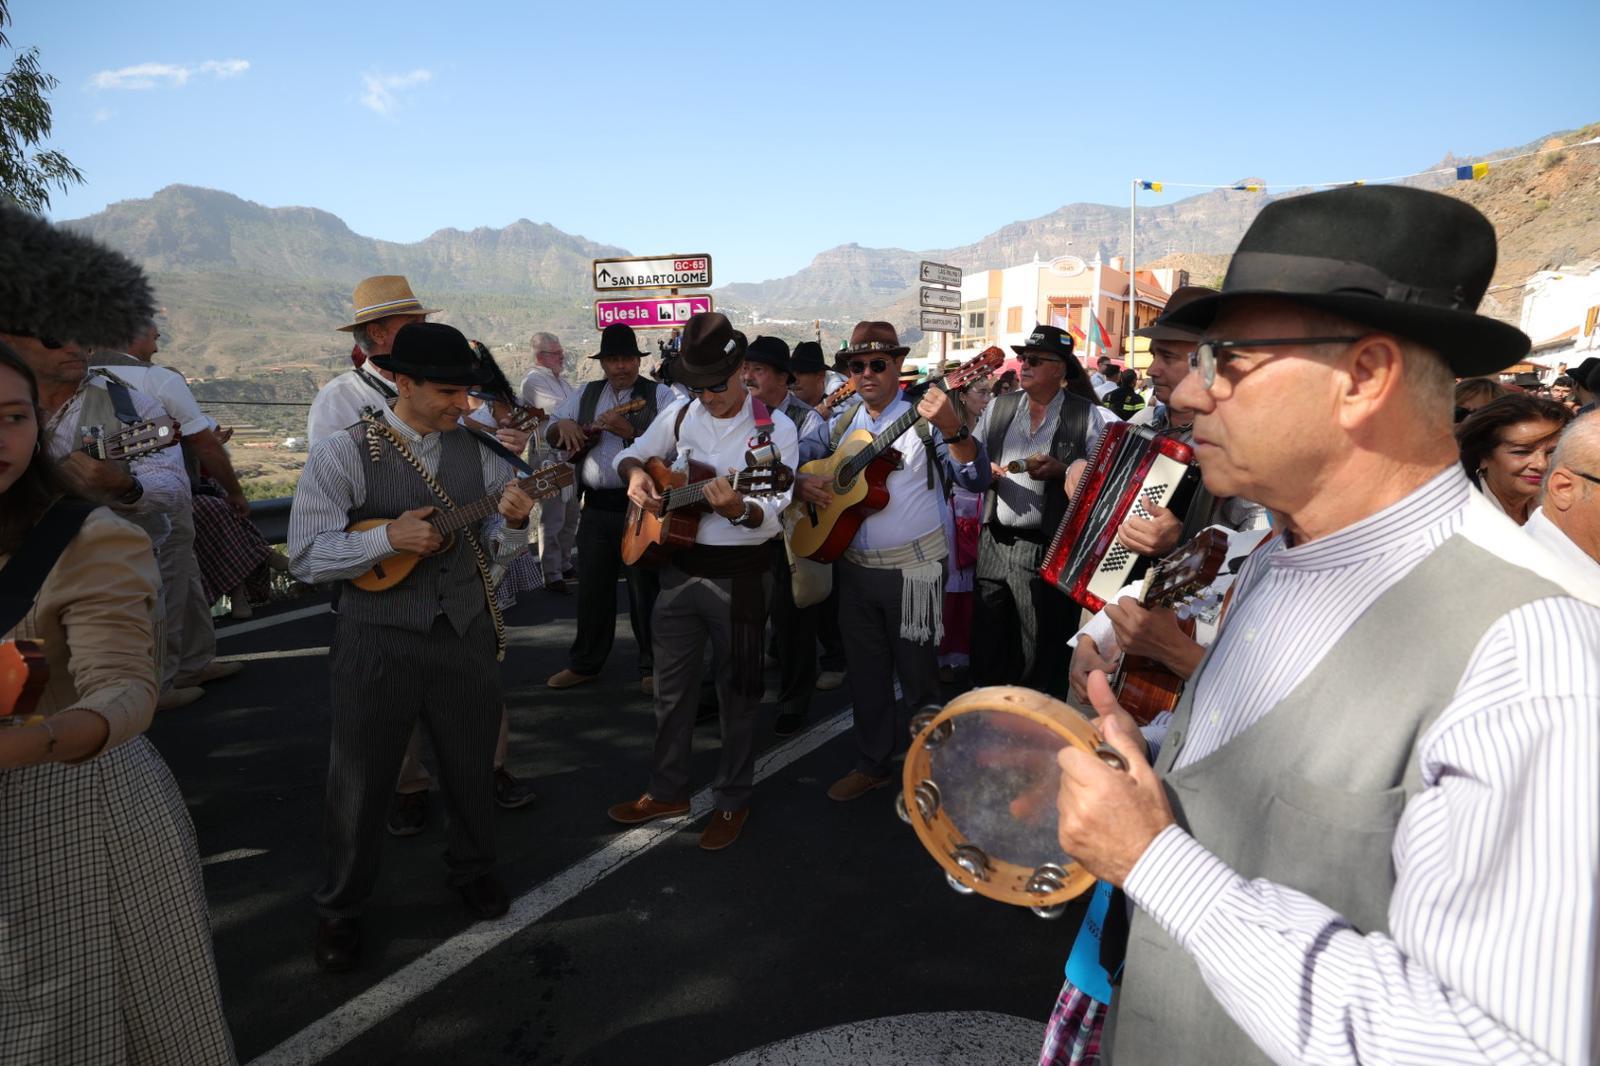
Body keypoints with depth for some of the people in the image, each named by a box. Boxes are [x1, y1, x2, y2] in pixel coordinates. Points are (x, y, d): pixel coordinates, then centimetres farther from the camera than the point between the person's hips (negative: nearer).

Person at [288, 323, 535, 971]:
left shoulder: (477, 454, 3)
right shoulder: (343, 455, -10)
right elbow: (306, 556, -12)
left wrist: (514, 522, -13)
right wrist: (388, 537, -24)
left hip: (465, 633, 4)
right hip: (378, 642, -3)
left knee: (472, 767, 17)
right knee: (360, 782, 10)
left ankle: (473, 870, 44)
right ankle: (340, 908, 33)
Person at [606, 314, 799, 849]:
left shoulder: (775, 430, -11)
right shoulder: (680, 414, 2)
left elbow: (776, 516, -17)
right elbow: (632, 453, 16)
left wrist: (740, 510, -39)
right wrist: (635, 473, -7)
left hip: (740, 575, -4)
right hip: (679, 566, 5)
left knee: (736, 691, 8)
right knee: (671, 687, 15)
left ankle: (732, 800, 26)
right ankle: (667, 791, 33)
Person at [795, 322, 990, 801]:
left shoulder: (925, 419, -8)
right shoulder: (841, 423, 8)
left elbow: (976, 479, -18)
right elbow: (801, 464, 18)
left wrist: (953, 429, -35)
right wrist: (801, 483, -5)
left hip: (912, 569, -5)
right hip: (854, 567, 5)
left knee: (917, 673, 7)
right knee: (865, 672, 16)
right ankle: (871, 764, 32)